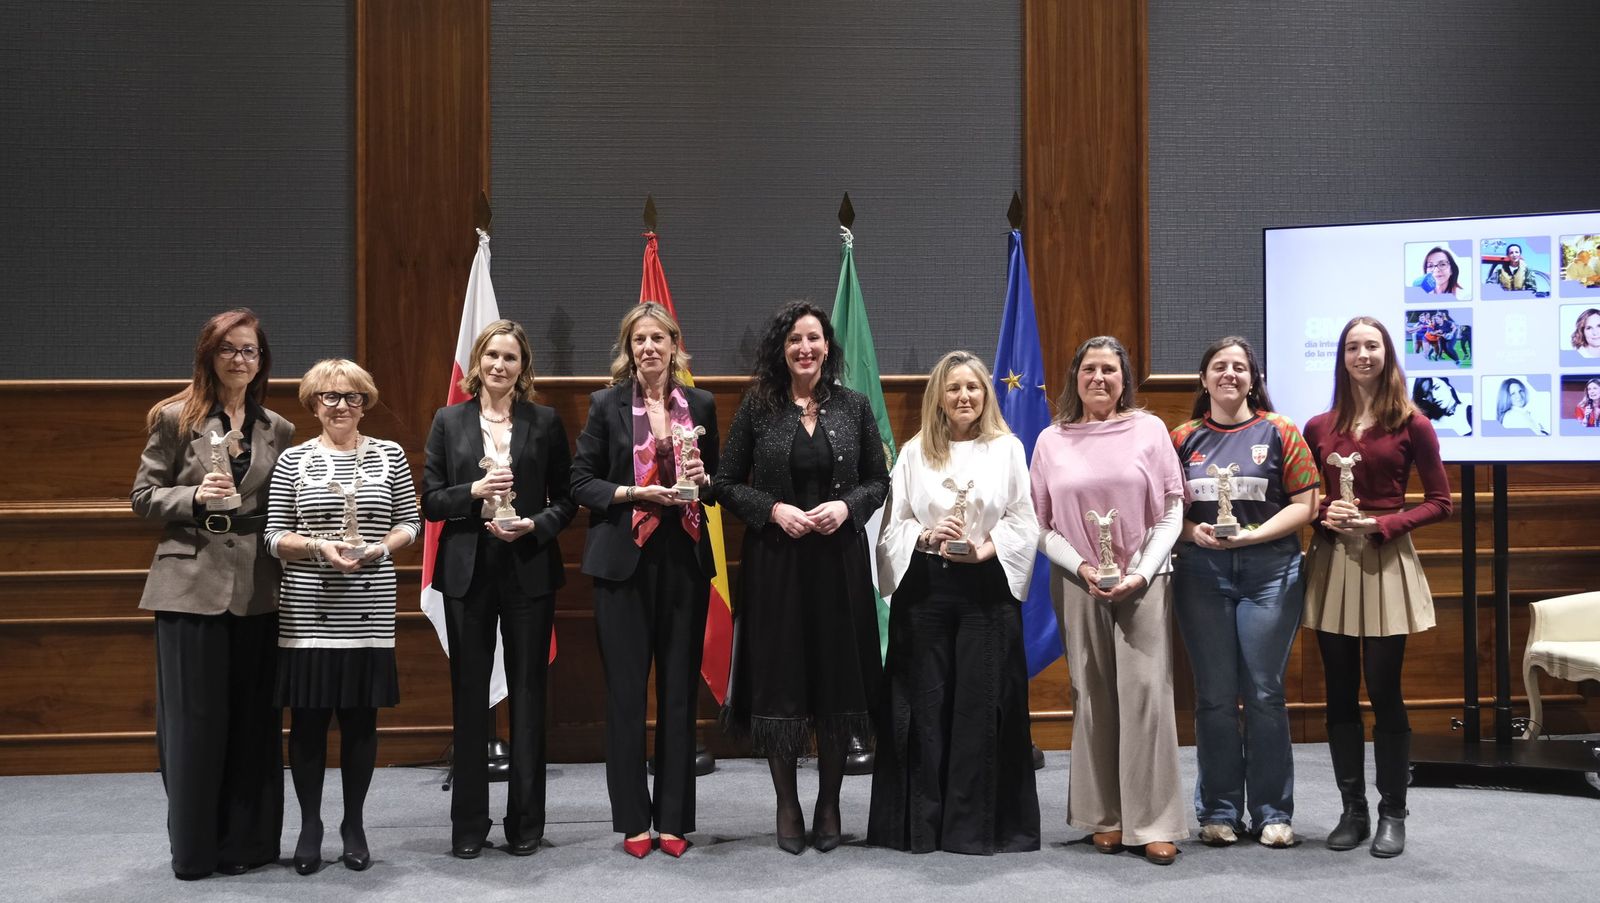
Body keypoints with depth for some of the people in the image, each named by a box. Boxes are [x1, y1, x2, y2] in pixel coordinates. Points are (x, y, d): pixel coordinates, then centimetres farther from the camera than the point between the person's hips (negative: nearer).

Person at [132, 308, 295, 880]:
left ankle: (245, 842, 17)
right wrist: (196, 496, -17)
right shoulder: (175, 418, 2)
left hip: (256, 590, 3)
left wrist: (287, 576, 7)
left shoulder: (277, 430, 10)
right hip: (192, 584, -3)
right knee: (194, 719, 1)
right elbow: (143, 497, 1)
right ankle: (193, 848, 13)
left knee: (252, 718, 6)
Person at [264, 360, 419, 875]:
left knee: (361, 717, 5)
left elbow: (410, 523, 9)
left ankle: (354, 825, 19)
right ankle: (310, 825, 15)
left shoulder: (390, 456, 7)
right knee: (308, 717, 1)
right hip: (308, 609, -1)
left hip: (368, 609, 1)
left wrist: (380, 547, -11)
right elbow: (274, 536, 2)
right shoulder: (293, 461, 4)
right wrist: (319, 547, -15)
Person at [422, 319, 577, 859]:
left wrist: (534, 525, -12)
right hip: (467, 571, 1)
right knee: (469, 695, 4)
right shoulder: (449, 421, 6)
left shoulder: (545, 422, 5)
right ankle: (468, 824, 13)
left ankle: (526, 822, 14)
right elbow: (430, 500, 3)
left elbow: (566, 500, 5)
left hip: (529, 570, 0)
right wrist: (474, 490, -13)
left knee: (528, 694, 4)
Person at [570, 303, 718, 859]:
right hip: (624, 562, -2)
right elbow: (582, 483, 0)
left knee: (679, 691, 4)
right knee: (626, 692, 1)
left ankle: (674, 819, 13)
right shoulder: (607, 405, 2)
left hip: (685, 561, 2)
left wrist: (704, 480, -5)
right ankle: (632, 821, 11)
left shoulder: (700, 405, 9)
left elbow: (717, 483, 16)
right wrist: (634, 492, -14)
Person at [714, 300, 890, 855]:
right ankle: (787, 805, 16)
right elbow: (725, 484, 2)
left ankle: (829, 804, 18)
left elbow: (879, 481, 9)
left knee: (838, 679, 4)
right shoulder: (757, 409, 0)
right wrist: (773, 509, -13)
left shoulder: (853, 407, 4)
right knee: (778, 680, 2)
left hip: (840, 563, 1)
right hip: (775, 564, -1)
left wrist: (847, 505, -10)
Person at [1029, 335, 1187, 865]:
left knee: (1146, 692, -6)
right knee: (1092, 697, 2)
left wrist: (1142, 572, -8)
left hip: (1143, 581, -1)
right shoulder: (1052, 441, 7)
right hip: (1079, 583, 1)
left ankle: (1155, 823, -1)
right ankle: (1105, 818, 11)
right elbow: (1040, 523, 6)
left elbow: (1173, 508, 2)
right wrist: (1081, 568, -8)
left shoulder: (1148, 429, 4)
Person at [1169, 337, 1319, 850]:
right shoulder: (1184, 438, 9)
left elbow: (1304, 504, -2)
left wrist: (1254, 534, -14)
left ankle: (1273, 812, 12)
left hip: (1270, 571, -2)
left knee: (1265, 693, 1)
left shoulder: (1279, 432, 3)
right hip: (1202, 574, 2)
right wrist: (1193, 532, -11)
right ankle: (1219, 811, 15)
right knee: (1214, 696, 5)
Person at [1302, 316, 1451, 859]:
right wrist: (1326, 516, -9)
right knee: (1340, 694, 6)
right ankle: (1352, 810, 16)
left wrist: (1380, 524, -13)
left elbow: (1439, 502, -1)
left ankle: (1392, 815, 9)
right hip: (1332, 565, 3)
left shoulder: (1411, 425, -2)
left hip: (1386, 564, -3)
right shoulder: (1319, 428, 7)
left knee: (1384, 692, -3)